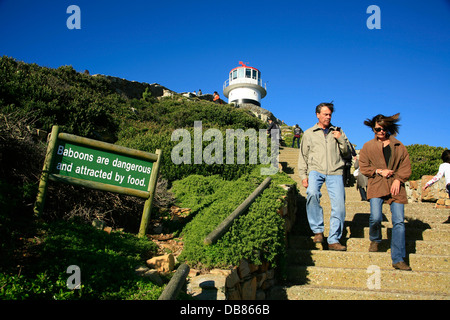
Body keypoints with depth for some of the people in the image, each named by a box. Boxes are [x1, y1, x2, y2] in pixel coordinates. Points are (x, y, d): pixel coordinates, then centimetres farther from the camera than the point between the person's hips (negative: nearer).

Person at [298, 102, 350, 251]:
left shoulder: (338, 131, 19)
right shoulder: (309, 133, 15)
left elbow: (346, 152, 17)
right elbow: (303, 156, 13)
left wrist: (341, 139, -1)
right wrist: (303, 176, 3)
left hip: (335, 172, 2)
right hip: (316, 170, -1)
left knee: (339, 205, -9)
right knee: (312, 193, -31)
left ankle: (333, 240, 2)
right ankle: (318, 230, -17)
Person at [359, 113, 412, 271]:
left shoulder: (398, 146, 14)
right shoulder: (368, 146, 11)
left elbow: (406, 166, 13)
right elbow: (363, 167, 8)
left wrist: (398, 179, -3)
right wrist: (379, 171, -7)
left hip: (396, 186, 2)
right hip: (376, 186, -1)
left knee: (399, 221, -7)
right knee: (375, 217, -18)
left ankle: (398, 259, -1)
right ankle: (374, 240, 18)